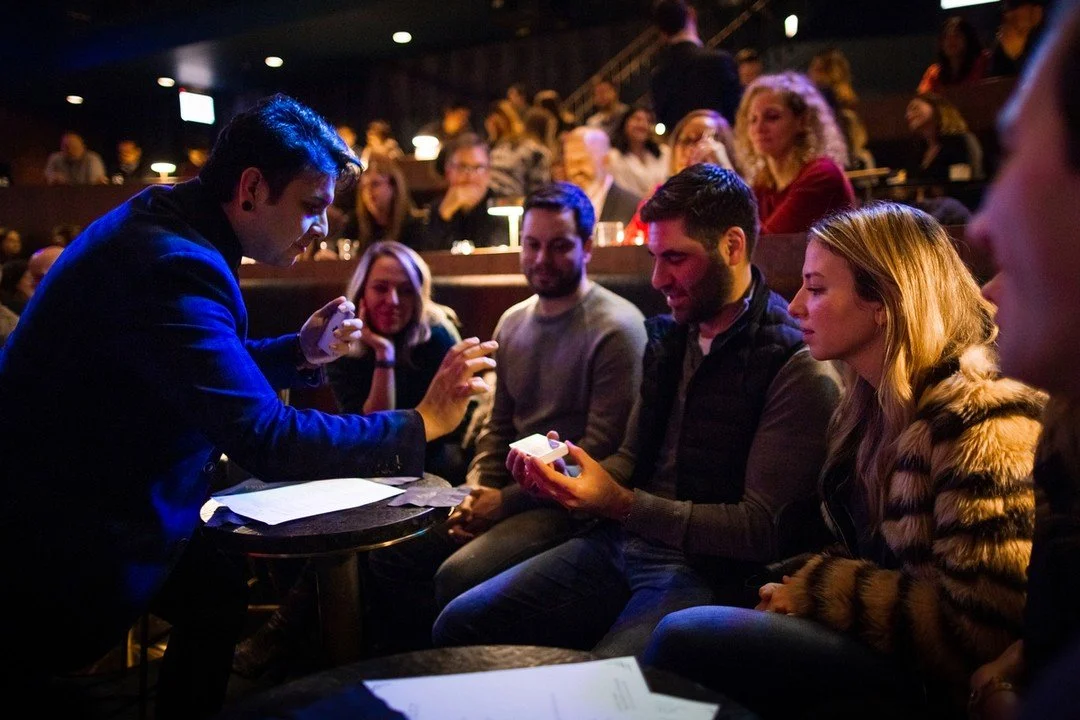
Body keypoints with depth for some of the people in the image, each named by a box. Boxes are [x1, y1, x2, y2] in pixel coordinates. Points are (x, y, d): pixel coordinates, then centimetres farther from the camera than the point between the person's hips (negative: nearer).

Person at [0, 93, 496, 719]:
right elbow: (265, 439, -33)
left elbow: (217, 370, 15)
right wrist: (423, 422, -26)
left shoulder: (165, 226, 3)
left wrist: (301, 352, -2)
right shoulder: (171, 265, -30)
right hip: (58, 544, -10)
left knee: (221, 589, 17)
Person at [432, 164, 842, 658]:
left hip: (705, 569, -6)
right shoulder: (669, 338, 12)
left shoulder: (799, 370, -11)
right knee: (459, 625, -1)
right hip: (620, 543, 7)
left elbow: (765, 530, -14)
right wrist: (560, 476, -4)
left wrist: (622, 505, -20)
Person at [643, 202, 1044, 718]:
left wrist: (814, 587, -13)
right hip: (877, 645, 7)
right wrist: (797, 585, -5)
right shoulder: (872, 401, 8)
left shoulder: (982, 420, -18)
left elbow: (976, 628, -21)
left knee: (684, 637, -20)